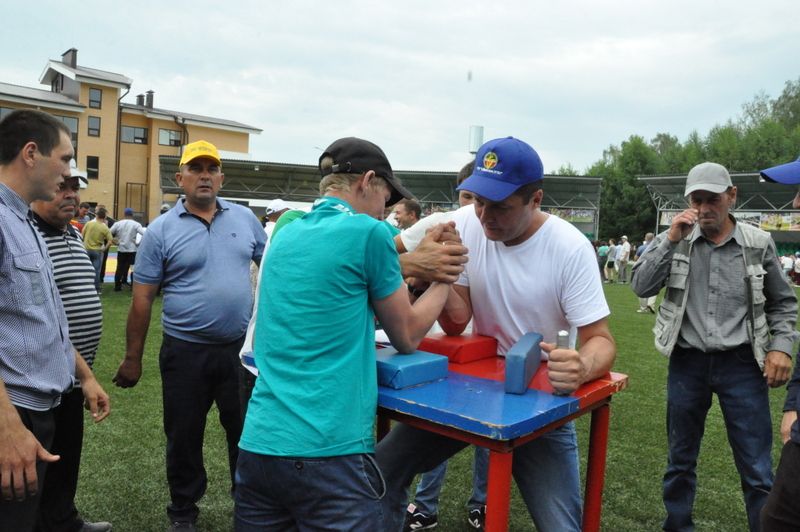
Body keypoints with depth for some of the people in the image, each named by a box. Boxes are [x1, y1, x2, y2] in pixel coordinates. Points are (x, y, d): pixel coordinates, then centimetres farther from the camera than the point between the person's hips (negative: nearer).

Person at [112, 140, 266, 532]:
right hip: (185, 352, -1)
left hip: (241, 347, 2)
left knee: (246, 432, 14)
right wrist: (133, 359, 0)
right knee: (184, 437, 14)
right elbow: (142, 299, -1)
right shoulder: (161, 230, -3)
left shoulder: (245, 219, 4)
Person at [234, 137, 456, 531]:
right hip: (328, 451, -7)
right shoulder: (368, 232, -9)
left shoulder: (288, 234, 10)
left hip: (259, 444, 8)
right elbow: (406, 337, 2)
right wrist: (443, 281, 16)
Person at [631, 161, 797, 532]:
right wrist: (670, 239, -17)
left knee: (757, 471, 4)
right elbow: (642, 287, -11)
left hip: (741, 364, -1)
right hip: (687, 363, 1)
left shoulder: (759, 244, -1)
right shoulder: (675, 240, -1)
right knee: (680, 461, 16)